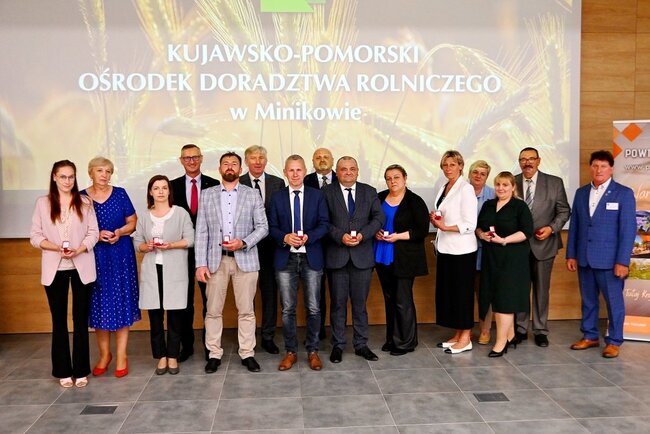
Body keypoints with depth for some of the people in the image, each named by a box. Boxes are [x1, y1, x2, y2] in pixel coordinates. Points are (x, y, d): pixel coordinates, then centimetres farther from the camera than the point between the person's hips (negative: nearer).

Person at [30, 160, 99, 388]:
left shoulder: (85, 202, 4)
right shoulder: (42, 203, 4)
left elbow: (93, 232, 1)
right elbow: (35, 236, 1)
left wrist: (79, 249, -17)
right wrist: (56, 248, -15)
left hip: (81, 267, 0)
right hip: (55, 269, 1)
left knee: (81, 319, 4)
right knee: (59, 320, 7)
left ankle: (80, 370, 13)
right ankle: (63, 371, 16)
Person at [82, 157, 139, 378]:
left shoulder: (120, 194, 3)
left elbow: (133, 221, 6)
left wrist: (120, 232, -12)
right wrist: (97, 235, -13)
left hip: (121, 255, 0)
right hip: (94, 256, 0)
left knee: (121, 303, 1)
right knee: (98, 304, 5)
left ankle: (121, 356, 10)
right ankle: (104, 354, 20)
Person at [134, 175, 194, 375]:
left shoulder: (181, 213, 2)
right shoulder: (144, 217, 11)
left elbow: (190, 239, -2)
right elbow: (137, 242, 11)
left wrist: (171, 245, -15)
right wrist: (147, 246, -10)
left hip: (174, 270, -2)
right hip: (152, 270, 3)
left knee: (175, 315, 0)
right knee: (155, 316, 4)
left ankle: (173, 356, 11)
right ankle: (161, 356, 14)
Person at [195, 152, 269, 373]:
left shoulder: (252, 195, 5)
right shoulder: (207, 195, 7)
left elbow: (263, 227, 2)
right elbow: (201, 232, 3)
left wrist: (243, 243, -14)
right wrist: (201, 263, -4)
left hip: (245, 259, -1)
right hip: (216, 259, 1)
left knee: (246, 310, 4)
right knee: (213, 310, 5)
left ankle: (247, 353, 15)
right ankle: (214, 354, 16)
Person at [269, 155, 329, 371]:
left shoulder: (317, 195, 5)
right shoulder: (277, 197, 6)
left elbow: (324, 224, 0)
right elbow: (272, 227, 4)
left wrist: (308, 237, -16)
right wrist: (285, 237, -16)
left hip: (311, 257, 0)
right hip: (286, 258, 1)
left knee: (313, 308, 4)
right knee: (288, 309, 5)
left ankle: (313, 351, 18)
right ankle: (290, 352, 18)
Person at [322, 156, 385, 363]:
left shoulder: (369, 192, 9)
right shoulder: (327, 192, 2)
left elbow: (379, 217, 3)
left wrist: (362, 234, -11)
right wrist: (340, 236, -16)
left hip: (362, 256, 2)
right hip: (337, 256, -2)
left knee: (360, 303, 9)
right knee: (338, 303, 6)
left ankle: (361, 344, 20)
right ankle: (338, 345, 17)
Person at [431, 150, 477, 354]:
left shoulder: (466, 189, -11)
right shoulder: (443, 188, 13)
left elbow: (470, 224, -16)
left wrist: (445, 227, -20)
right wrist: (435, 218, 3)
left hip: (462, 249, -8)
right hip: (445, 248, 8)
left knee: (462, 292, 0)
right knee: (447, 291, 11)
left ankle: (465, 338, 11)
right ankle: (457, 335, 22)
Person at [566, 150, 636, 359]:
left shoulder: (623, 193, -4)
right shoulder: (581, 192, 10)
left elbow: (628, 229, -8)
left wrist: (623, 261, -14)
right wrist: (571, 254, 6)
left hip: (609, 260, -4)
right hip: (584, 258, 4)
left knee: (614, 301, 5)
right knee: (588, 300, 13)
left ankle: (614, 341, 17)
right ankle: (589, 336, 25)